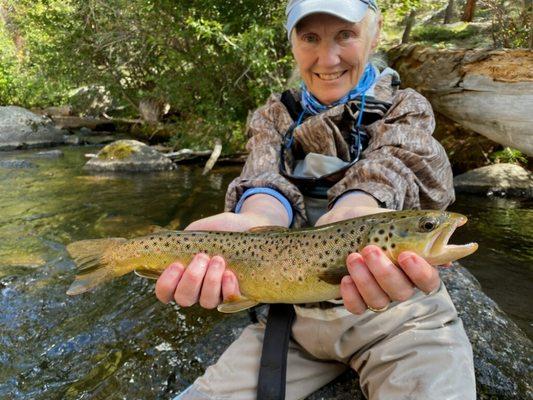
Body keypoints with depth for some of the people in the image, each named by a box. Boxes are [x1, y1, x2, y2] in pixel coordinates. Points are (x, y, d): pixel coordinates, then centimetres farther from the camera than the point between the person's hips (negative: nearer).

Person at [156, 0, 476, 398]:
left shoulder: (406, 108, 3)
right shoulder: (274, 115, 7)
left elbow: (382, 168, -19)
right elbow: (266, 177, -14)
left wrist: (350, 217, -43)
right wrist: (254, 223, -39)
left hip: (399, 311, -1)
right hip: (298, 313, 2)